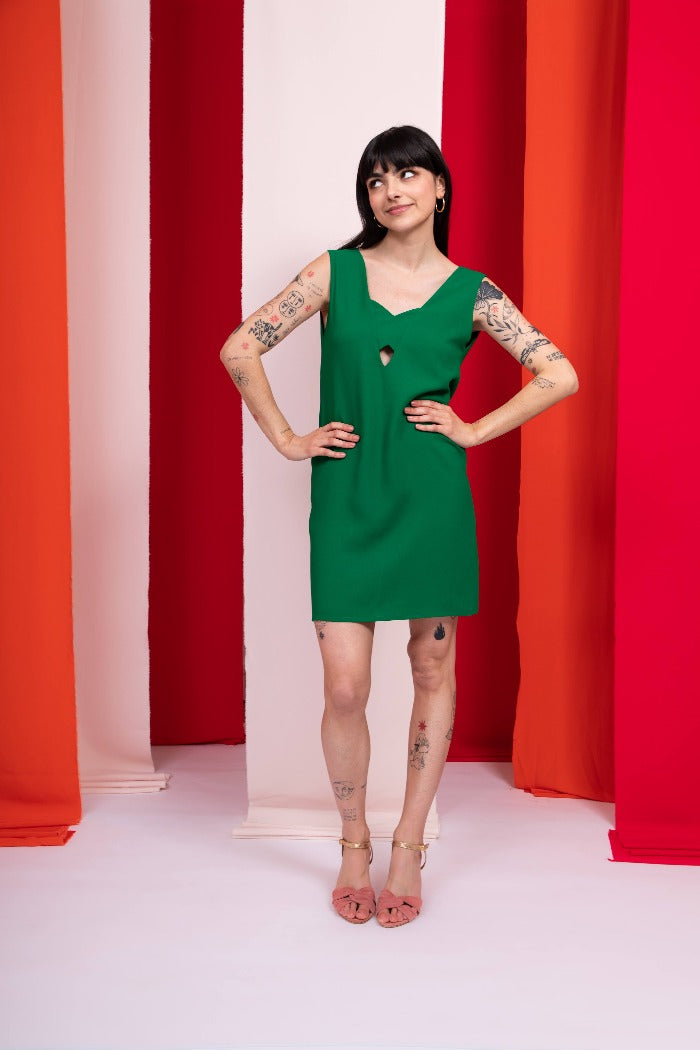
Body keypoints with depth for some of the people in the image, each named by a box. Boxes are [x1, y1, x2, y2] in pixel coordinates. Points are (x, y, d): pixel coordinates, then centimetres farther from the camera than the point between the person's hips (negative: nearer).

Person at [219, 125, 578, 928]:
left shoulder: (470, 291, 3)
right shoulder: (335, 272, 4)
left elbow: (559, 375, 2)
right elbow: (239, 349, 4)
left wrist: (475, 431, -3)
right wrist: (287, 441, 0)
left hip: (432, 495, 1)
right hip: (346, 498, 0)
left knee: (433, 672, 8)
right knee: (344, 687, -3)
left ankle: (409, 849, 25)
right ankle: (354, 844, 22)